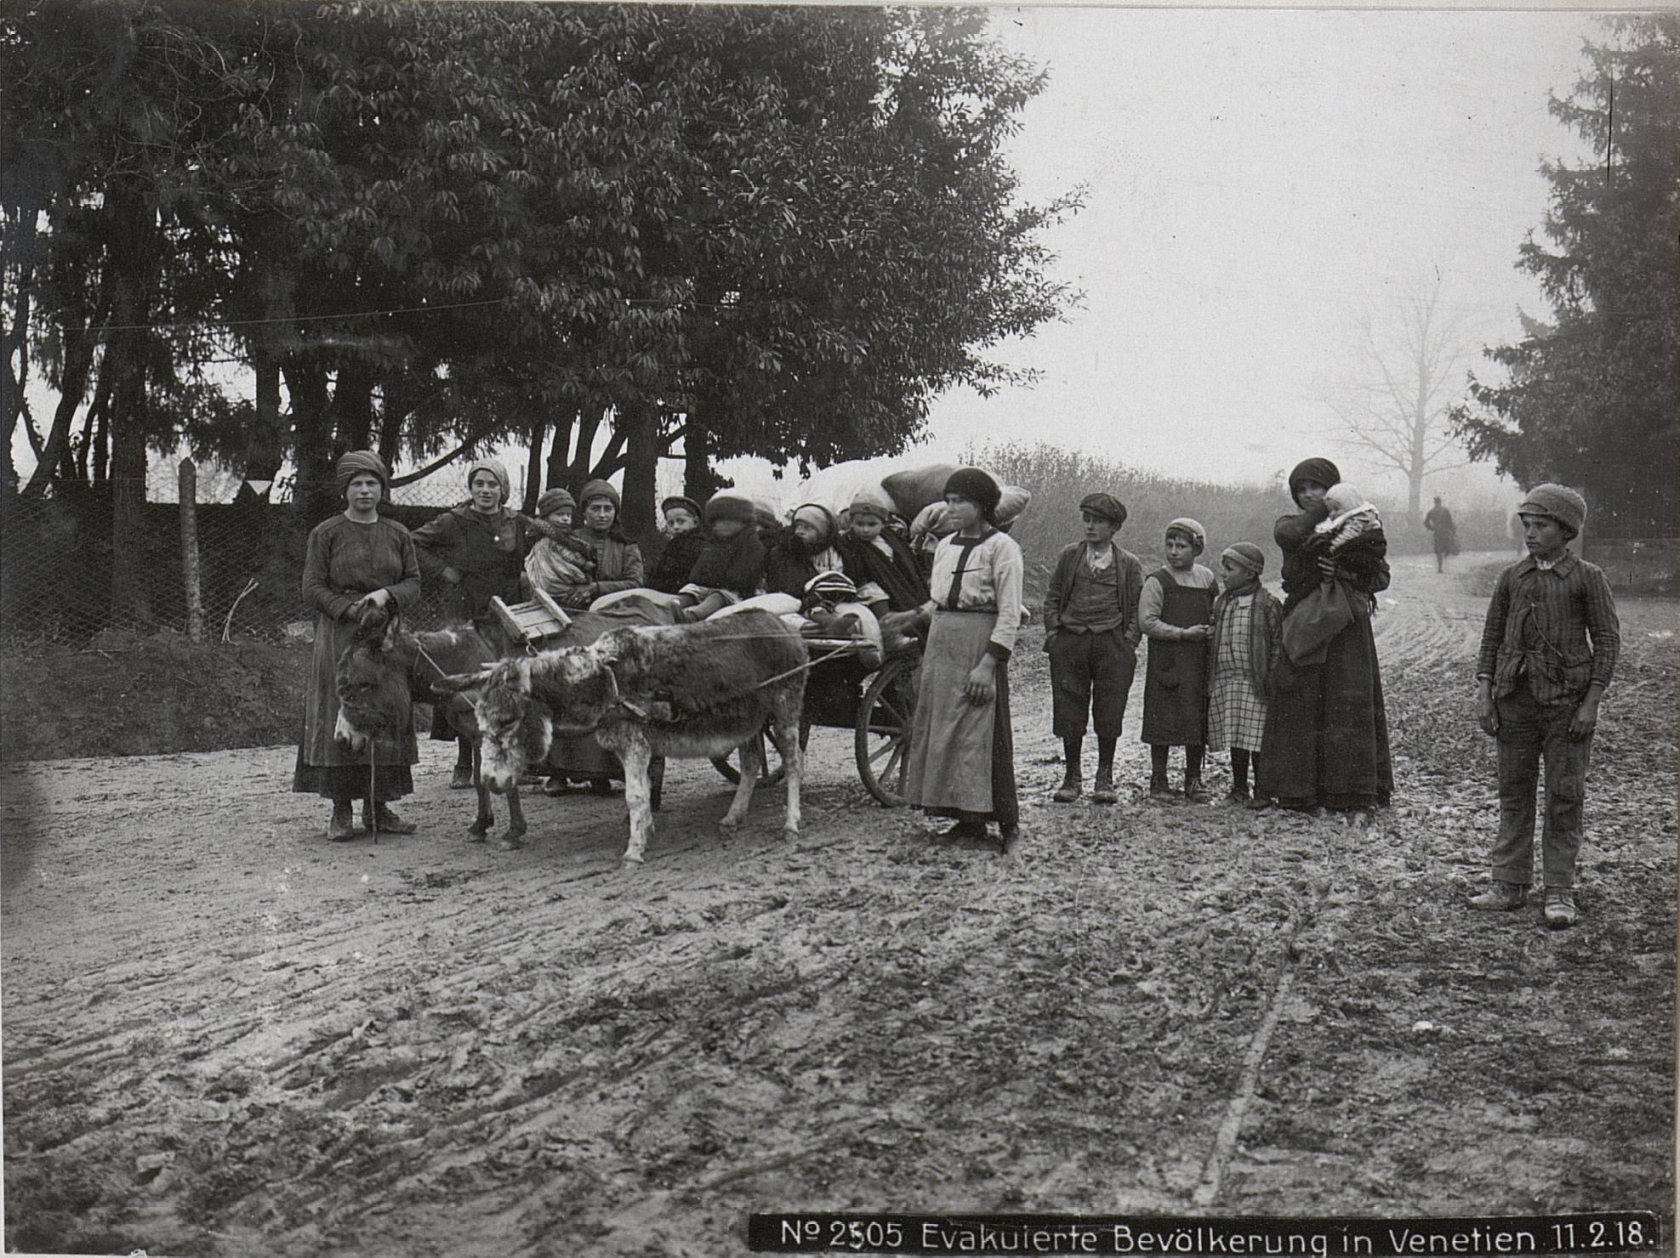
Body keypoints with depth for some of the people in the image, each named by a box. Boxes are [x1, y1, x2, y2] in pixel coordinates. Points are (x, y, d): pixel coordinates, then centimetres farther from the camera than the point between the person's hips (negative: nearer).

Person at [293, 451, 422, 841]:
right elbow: (312, 589, -1)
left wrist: (386, 594, -9)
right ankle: (341, 812, -1)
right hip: (339, 638, -3)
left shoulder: (398, 535, 12)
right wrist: (349, 608, -14)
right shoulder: (325, 534, 3)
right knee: (340, 721, -5)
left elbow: (414, 584, 11)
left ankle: (378, 807, 8)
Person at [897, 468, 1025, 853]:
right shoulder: (945, 546, 15)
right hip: (940, 644, 8)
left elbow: (1009, 615, -11)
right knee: (938, 729, 6)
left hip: (979, 645, -8)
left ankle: (1006, 821, 0)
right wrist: (913, 616, 6)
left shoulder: (1001, 547, -7)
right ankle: (967, 820, 13)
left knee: (980, 732, -8)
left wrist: (988, 663, -19)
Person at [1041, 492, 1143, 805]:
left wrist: (1129, 641, -3)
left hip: (1112, 644, -1)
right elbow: (1052, 597, 13)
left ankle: (1105, 779, 12)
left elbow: (1137, 607, 9)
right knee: (1068, 709, 0)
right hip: (1070, 642, 1)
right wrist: (1053, 632, 1)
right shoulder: (1069, 556, 12)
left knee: (1109, 712, 0)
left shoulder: (1129, 564, 8)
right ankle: (1072, 777, 12)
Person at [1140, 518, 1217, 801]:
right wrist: (1184, 633, -14)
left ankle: (1193, 780, 16)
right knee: (1163, 723, -2)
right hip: (1166, 662, -4)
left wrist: (1212, 631, 3)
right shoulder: (1157, 581, -4)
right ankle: (1158, 780, 8)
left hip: (1200, 662, 4)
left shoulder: (1207, 579, 10)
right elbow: (1146, 621, -11)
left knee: (1199, 721, 6)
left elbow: (1218, 615, 24)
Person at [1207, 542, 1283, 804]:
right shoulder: (1220, 603, 13)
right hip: (1225, 681, 5)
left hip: (1255, 684, -5)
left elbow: (1278, 645, -4)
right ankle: (1239, 788, 20)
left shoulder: (1268, 604, -4)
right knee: (1236, 739, 11)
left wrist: (1271, 680, -9)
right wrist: (1210, 679, 13)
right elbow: (1212, 641, 17)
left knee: (1256, 737, -4)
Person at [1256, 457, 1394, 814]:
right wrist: (1326, 509, -13)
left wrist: (1343, 571, -11)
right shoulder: (1291, 525, 11)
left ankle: (1348, 790, 2)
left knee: (1347, 703, -3)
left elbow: (1381, 575, 5)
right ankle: (1296, 789, 1)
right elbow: (1287, 534, -16)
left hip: (1347, 626, 0)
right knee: (1298, 702, -4)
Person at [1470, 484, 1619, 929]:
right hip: (1515, 700, 3)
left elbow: (1607, 640, -2)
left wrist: (1591, 703, -8)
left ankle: (1560, 892, 8)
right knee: (1513, 792, 7)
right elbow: (1491, 636, 12)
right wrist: (1483, 691, 4)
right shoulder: (1512, 577, 8)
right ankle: (1510, 884, 15)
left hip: (1566, 703, -3)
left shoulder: (1588, 578, -1)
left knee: (1564, 797, 1)